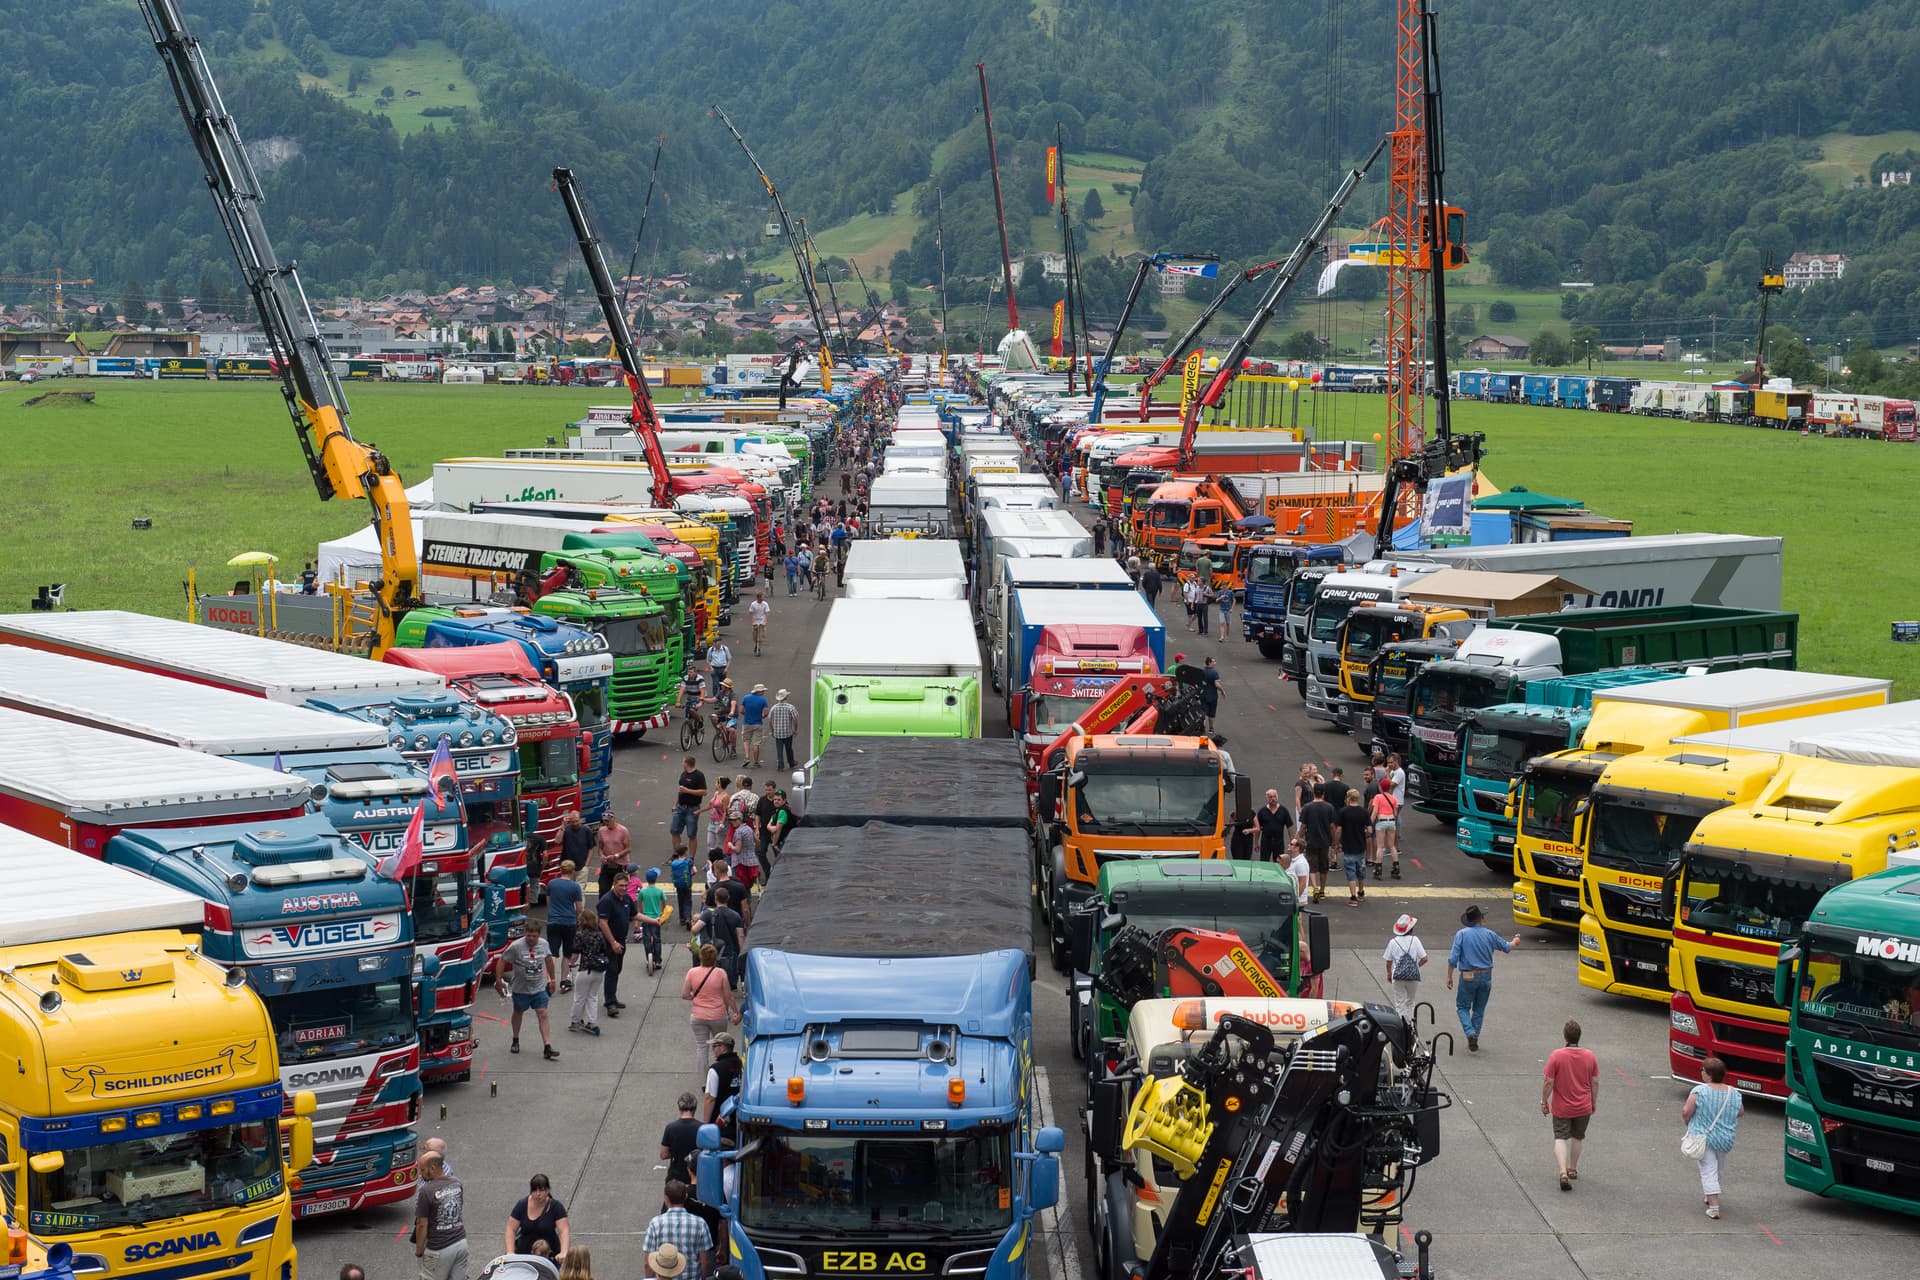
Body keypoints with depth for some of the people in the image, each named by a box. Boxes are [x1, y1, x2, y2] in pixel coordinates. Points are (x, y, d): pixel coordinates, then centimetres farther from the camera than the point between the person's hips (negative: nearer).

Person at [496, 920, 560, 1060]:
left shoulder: (544, 944, -6)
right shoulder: (516, 946, -18)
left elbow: (548, 959, 11)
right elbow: (502, 961, -11)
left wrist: (552, 979, 16)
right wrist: (499, 981, -11)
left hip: (540, 987, 2)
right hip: (521, 989, -2)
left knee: (543, 1015, -7)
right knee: (518, 1014, 18)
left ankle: (547, 1048, -11)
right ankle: (515, 1041, 40)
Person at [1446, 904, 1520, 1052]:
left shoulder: (1462, 934, -9)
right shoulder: (1489, 934, -1)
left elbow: (1453, 958, -13)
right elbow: (1506, 947, 17)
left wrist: (1449, 977, -2)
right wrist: (1514, 942, 40)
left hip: (1468, 977, -3)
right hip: (1486, 976, 3)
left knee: (1463, 1007, 10)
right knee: (1479, 1010, 15)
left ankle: (1470, 1033, -13)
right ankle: (1474, 1042, 18)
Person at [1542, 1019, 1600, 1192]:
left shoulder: (1556, 1056, -17)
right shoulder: (1590, 1056, -6)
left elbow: (1548, 1082, -14)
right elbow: (1595, 1083, 2)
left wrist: (1544, 1102, 0)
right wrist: (1594, 1103, 16)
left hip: (1561, 1108, -3)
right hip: (1583, 1107, 3)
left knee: (1560, 1139, 2)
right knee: (1577, 1138, 22)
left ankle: (1563, 1172, -17)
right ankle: (1573, 1169, 35)